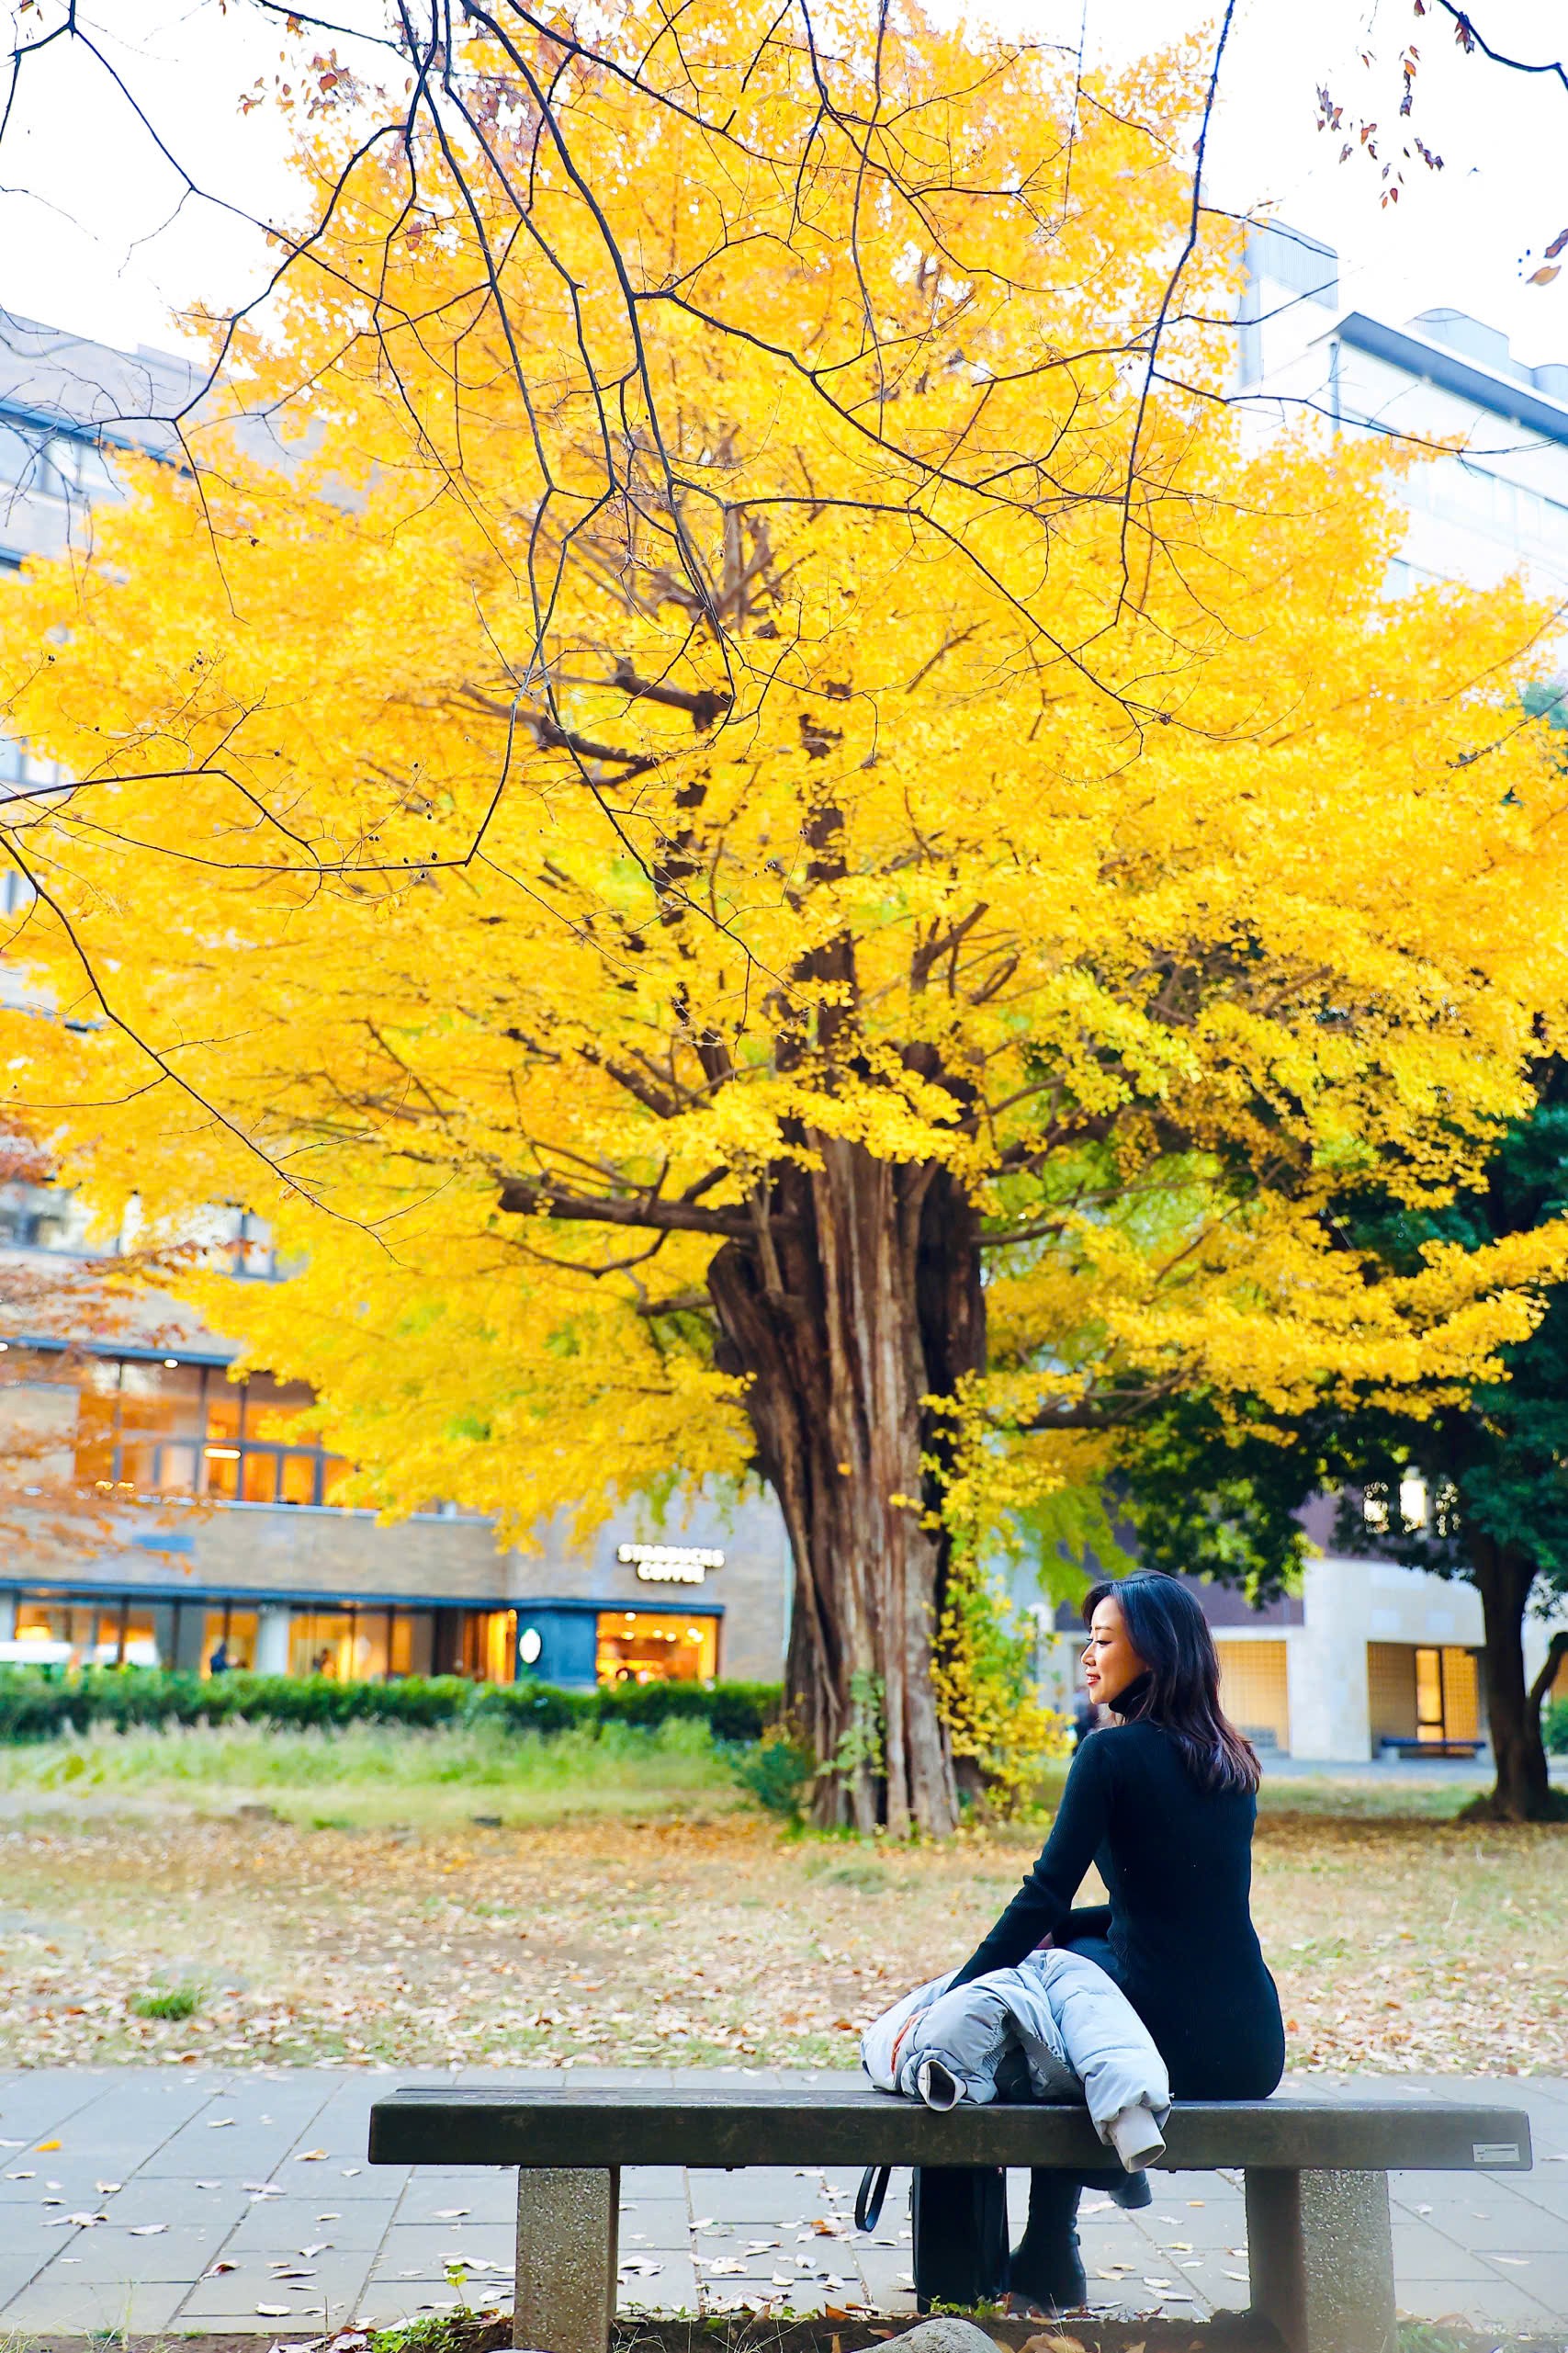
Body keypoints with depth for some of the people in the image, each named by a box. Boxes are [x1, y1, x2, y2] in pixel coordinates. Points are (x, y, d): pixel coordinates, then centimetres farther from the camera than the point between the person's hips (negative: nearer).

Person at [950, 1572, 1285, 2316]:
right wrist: (1055, 1931, 23)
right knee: (1075, 1948, 27)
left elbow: (1043, 1898, -12)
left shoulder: (1114, 1752, -9)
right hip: (1255, 2050, 7)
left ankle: (1047, 2261, 27)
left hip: (1175, 2044, -6)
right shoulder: (1232, 1763, 12)